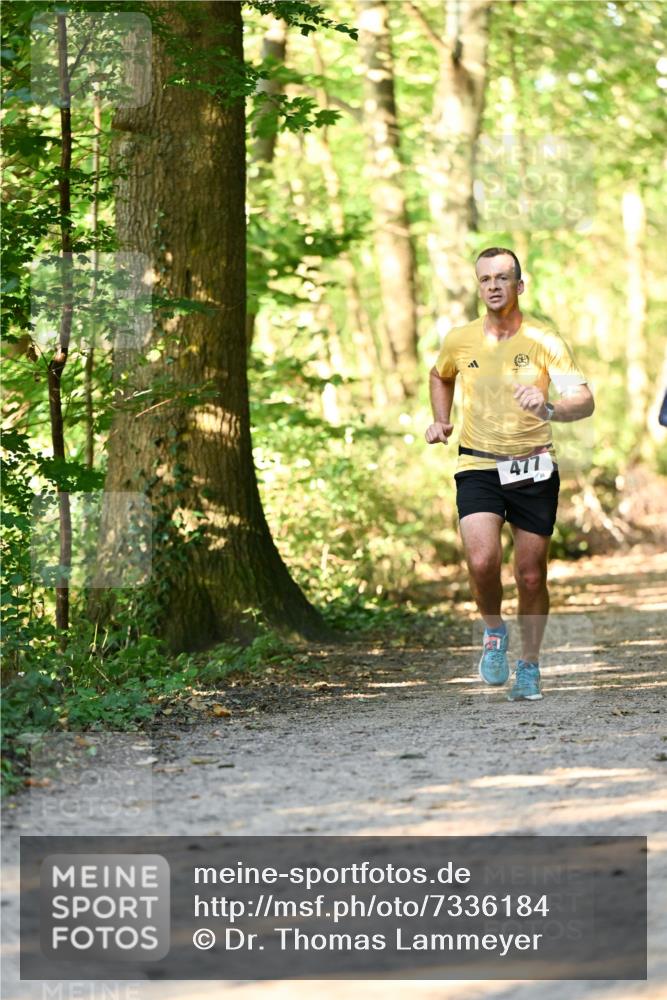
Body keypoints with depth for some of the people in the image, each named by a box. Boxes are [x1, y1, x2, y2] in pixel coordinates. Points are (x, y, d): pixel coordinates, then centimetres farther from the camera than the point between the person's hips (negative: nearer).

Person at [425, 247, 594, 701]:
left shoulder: (545, 340, -6)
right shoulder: (460, 340, 3)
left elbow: (585, 401, -15)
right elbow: (441, 375, 27)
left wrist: (548, 408, -35)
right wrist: (441, 421, 12)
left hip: (533, 469, -1)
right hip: (478, 466, 1)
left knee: (531, 575, 3)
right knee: (482, 561, -20)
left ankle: (530, 665, 24)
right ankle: (494, 630, 10)